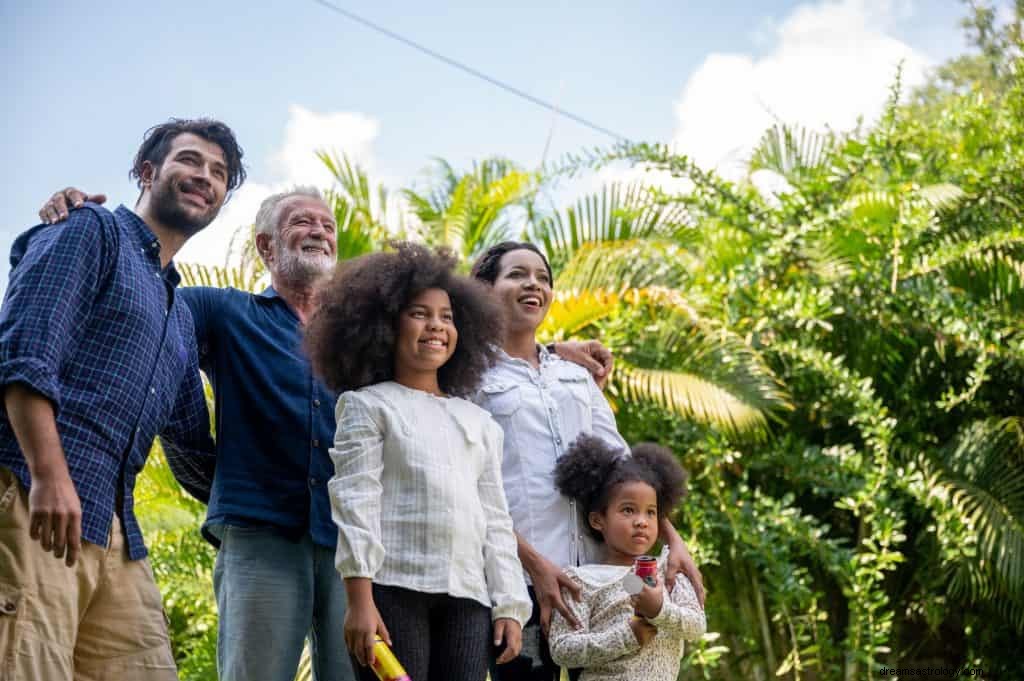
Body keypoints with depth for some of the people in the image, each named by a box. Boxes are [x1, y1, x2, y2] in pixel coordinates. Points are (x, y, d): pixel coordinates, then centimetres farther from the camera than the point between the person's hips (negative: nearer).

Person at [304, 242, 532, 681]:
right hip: (395, 588, -4)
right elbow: (355, 500, -2)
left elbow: (496, 518, 19)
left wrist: (509, 606, 10)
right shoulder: (368, 405, 9)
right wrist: (360, 598, -12)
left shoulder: (479, 422, 22)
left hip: (468, 596, 4)